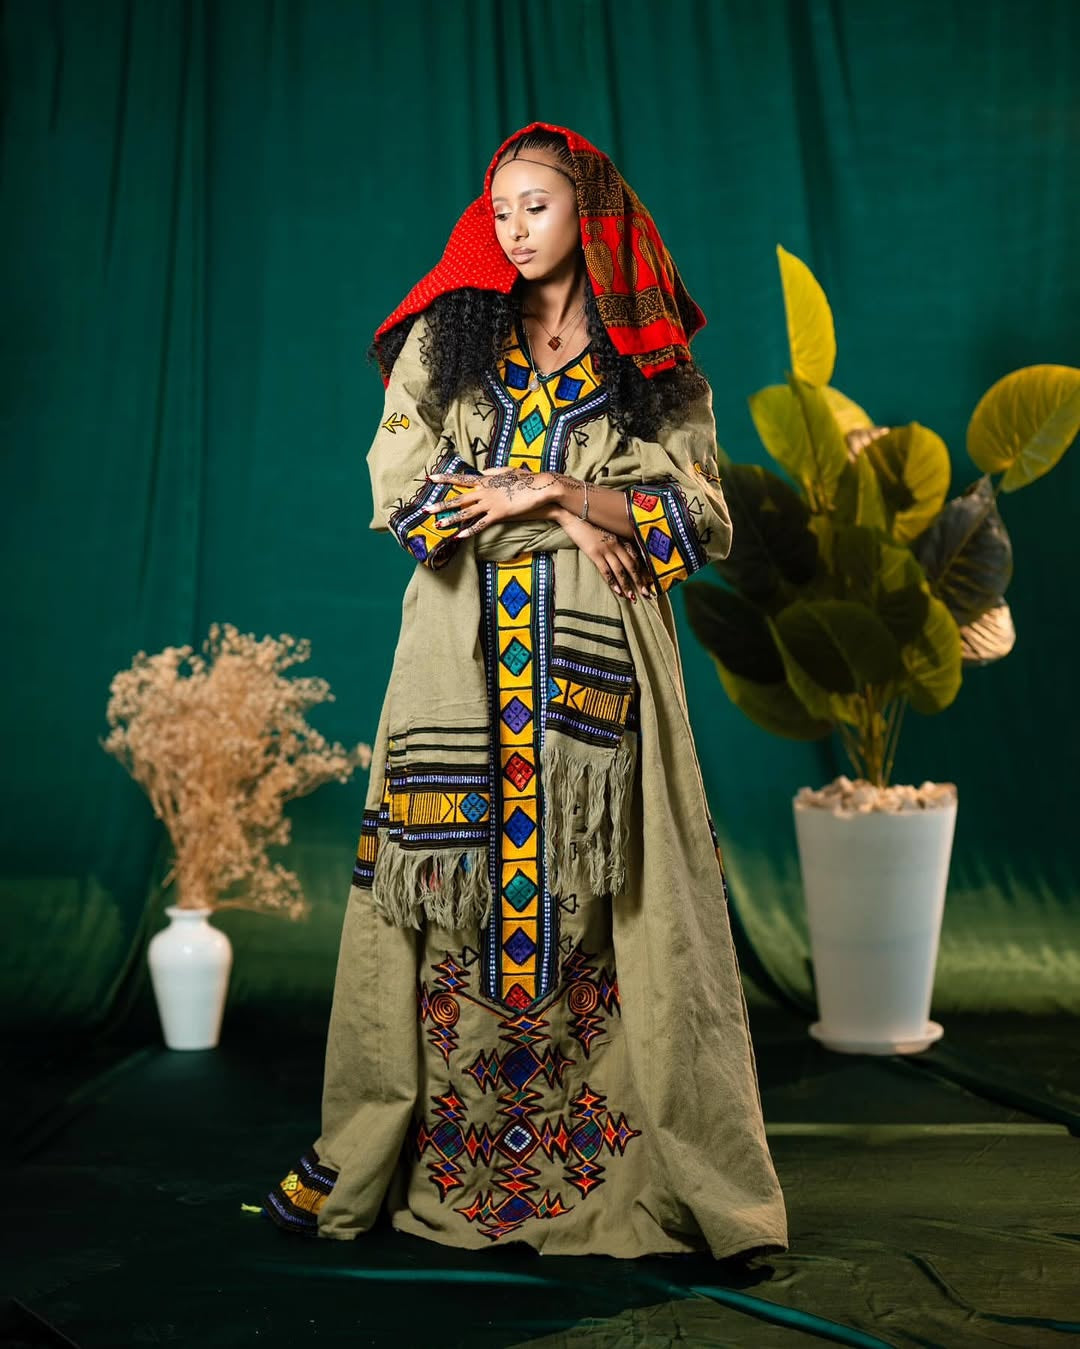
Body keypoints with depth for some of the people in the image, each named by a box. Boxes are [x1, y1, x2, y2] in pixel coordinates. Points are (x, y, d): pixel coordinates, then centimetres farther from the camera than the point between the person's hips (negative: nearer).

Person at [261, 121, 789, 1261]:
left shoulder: (655, 365, 11)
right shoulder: (446, 338, 13)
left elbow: (702, 521, 3)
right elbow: (399, 486, 1)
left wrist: (546, 491, -8)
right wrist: (571, 519, -6)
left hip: (597, 654, -1)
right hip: (461, 652, 1)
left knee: (604, 897, -4)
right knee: (449, 883, -1)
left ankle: (684, 1172, 3)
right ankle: (368, 1154, 9)